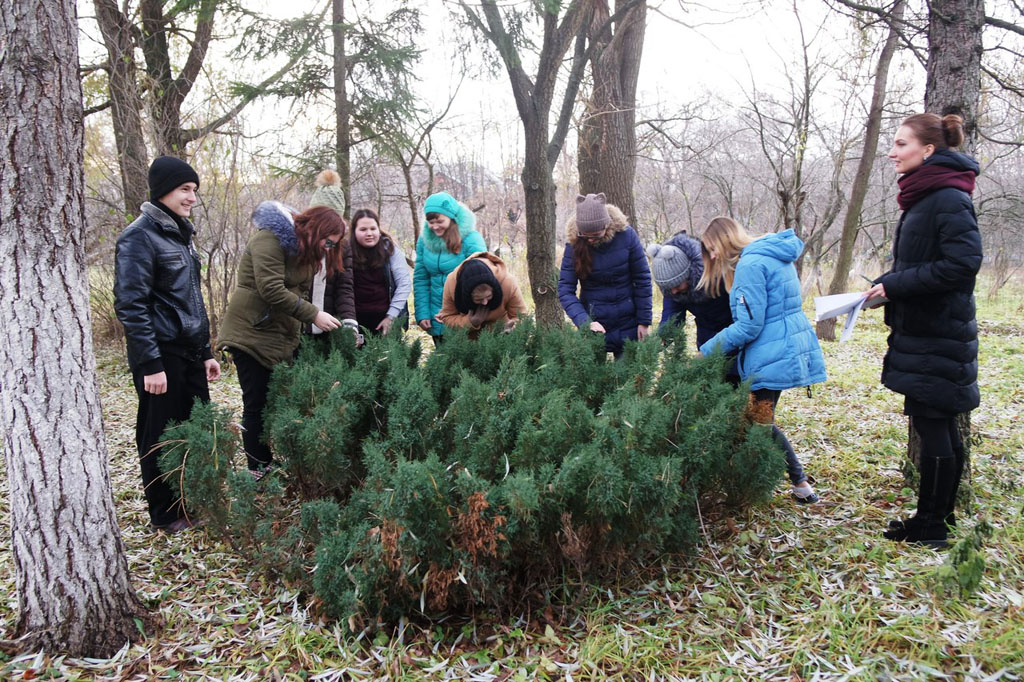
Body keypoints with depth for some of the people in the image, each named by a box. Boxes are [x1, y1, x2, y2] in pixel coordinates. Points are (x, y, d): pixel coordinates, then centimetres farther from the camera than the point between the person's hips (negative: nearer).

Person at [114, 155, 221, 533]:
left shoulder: (179, 233, 15)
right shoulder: (139, 236, -11)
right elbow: (130, 304, -17)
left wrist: (205, 352, 18)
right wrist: (150, 364, -20)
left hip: (189, 352, 8)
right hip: (162, 355, -8)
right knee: (162, 437, 4)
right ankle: (166, 513, 18)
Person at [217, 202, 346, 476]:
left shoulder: (305, 249, 12)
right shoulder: (270, 238, -15)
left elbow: (297, 290, 8)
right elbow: (272, 290, -23)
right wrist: (313, 315, -22)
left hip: (282, 334, 8)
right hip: (252, 332, -8)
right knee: (257, 404, -3)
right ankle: (259, 469, 6)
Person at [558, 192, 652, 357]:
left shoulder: (625, 235, -12)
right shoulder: (574, 244, -12)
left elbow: (642, 280, -5)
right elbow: (565, 290, -13)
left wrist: (644, 321, -4)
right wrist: (585, 322, -27)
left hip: (628, 325, 0)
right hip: (594, 324, 0)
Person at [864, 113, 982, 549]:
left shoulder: (948, 198, -15)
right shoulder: (925, 196, 14)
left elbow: (962, 263, -23)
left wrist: (895, 285, -19)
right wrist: (887, 286, 6)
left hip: (937, 336, -10)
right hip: (922, 330, 10)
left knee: (931, 424, -2)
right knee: (941, 426, 15)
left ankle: (930, 527, 9)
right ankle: (940, 517, 26)